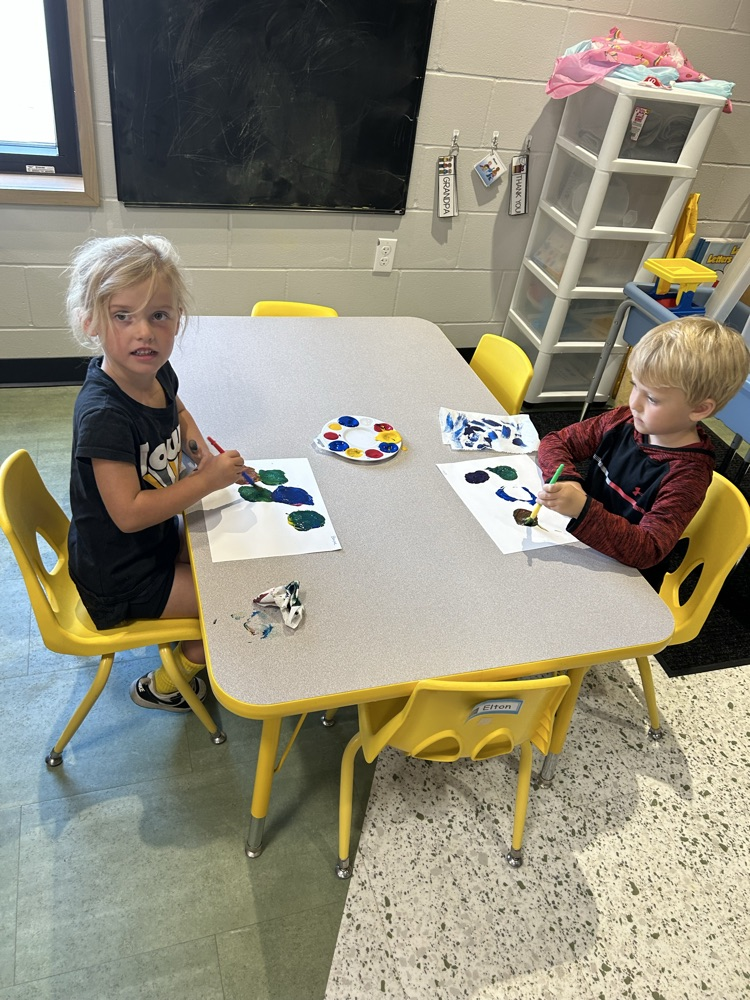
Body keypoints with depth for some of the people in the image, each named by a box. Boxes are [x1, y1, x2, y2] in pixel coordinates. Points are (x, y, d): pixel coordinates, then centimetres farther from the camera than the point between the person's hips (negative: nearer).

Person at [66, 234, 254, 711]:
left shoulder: (158, 373, -8)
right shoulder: (105, 414, -34)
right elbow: (130, 513, -32)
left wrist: (196, 443, -3)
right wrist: (208, 480, -28)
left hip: (159, 535, 9)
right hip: (121, 576, -8)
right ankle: (165, 684, 23)